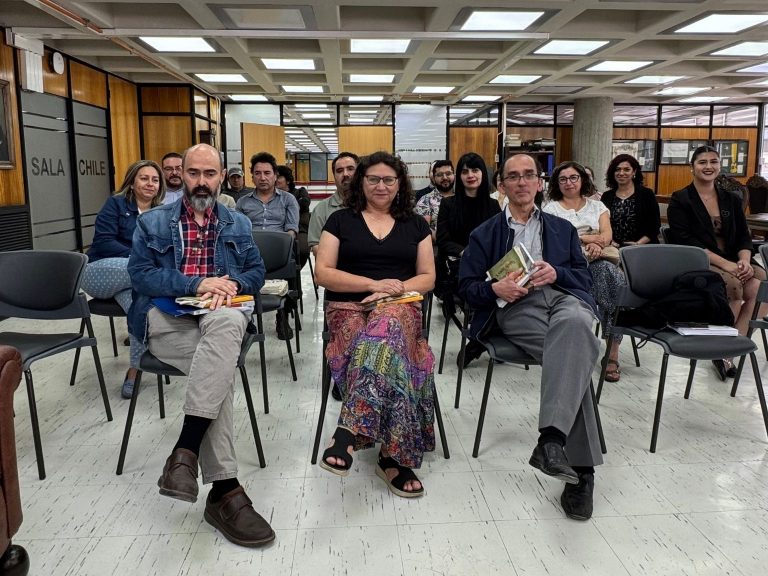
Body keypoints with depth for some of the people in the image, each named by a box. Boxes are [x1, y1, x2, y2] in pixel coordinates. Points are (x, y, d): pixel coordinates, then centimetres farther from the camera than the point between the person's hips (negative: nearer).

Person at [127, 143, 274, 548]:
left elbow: (257, 273, 15)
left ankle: (186, 450, -40)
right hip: (165, 317, -1)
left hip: (220, 315, 2)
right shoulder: (152, 223, 13)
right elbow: (140, 275, 0)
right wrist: (197, 284, -13)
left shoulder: (238, 224, 20)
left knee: (228, 322, -39)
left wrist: (232, 282, -9)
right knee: (221, 366, -33)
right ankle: (224, 489, -33)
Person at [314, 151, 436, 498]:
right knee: (393, 351, -36)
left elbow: (427, 277, 13)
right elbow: (323, 273, 2)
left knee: (386, 325, -40)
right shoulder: (341, 220, 12)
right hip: (348, 308, -1)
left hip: (400, 308, 1)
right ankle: (393, 456, -35)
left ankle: (349, 431, -45)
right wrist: (374, 283, -10)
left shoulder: (415, 225, 18)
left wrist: (395, 289, -9)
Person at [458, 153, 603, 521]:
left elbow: (585, 278, 19)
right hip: (516, 307, -2)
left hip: (563, 296, 2)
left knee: (575, 324, -39)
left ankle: (552, 438, -45)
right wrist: (495, 289, -10)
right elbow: (466, 287, 13)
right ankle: (581, 467, -32)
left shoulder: (562, 229, 29)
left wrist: (556, 273, -3)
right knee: (573, 357, -34)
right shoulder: (484, 234, 22)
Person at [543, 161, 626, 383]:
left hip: (600, 261, 3)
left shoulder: (597, 206, 21)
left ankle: (612, 353, -31)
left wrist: (574, 237, -10)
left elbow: (606, 238, 6)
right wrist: (590, 239, -3)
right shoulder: (551, 208, 13)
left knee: (613, 274, -33)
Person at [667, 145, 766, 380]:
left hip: (732, 262, 5)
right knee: (734, 284, -31)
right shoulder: (680, 200, 1)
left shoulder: (731, 200, 18)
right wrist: (725, 264, -20)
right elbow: (686, 242, -11)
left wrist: (744, 260, -12)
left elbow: (744, 237, 12)